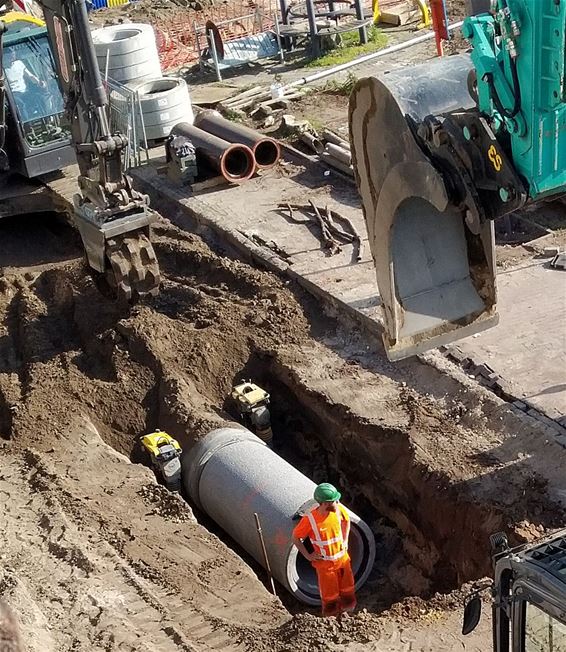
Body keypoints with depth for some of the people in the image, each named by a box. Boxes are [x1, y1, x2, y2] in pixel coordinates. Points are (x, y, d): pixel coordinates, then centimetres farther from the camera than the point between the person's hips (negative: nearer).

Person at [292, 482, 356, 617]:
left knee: (348, 590, 20)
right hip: (325, 562, -4)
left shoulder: (339, 509, -16)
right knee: (330, 595, 11)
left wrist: (345, 541, 3)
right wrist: (308, 556, -11)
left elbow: (346, 521, 9)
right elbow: (295, 537, -14)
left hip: (342, 558, 4)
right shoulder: (310, 519, -29)